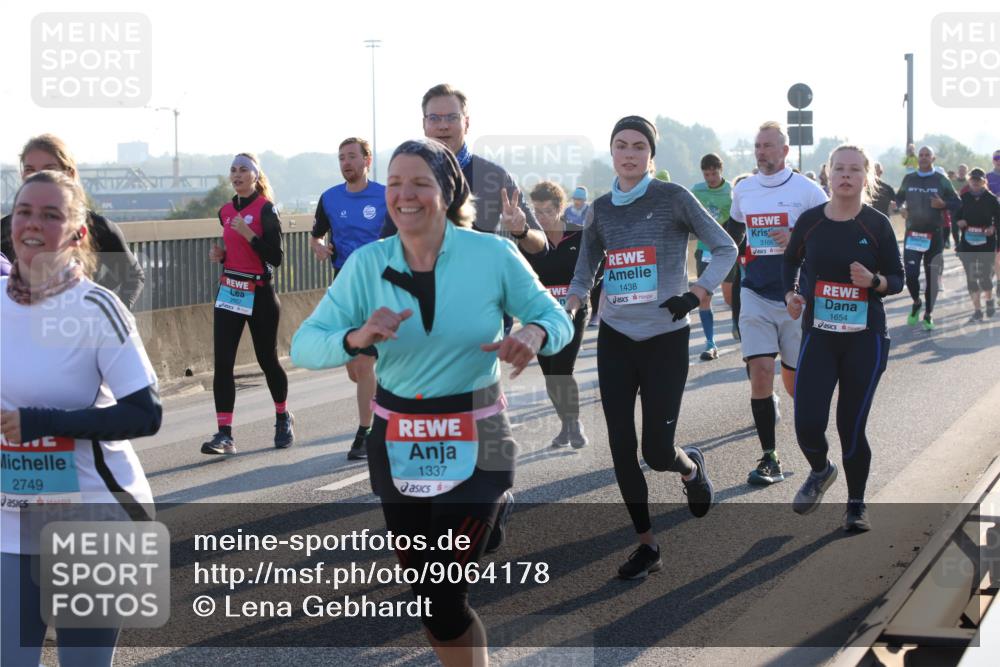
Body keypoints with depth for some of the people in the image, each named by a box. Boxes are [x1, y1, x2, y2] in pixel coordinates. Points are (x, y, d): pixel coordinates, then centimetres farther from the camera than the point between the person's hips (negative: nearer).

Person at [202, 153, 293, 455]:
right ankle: (224, 434, -8)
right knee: (222, 363, -6)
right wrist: (220, 255, 4)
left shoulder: (266, 209, -8)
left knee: (267, 359, 7)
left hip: (259, 294, -5)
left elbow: (275, 257, -14)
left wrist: (249, 233, -22)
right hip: (229, 293, 5)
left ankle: (283, 417, 32)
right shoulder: (226, 211, 11)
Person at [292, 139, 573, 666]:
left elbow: (557, 319, -1)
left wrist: (534, 335, -25)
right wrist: (356, 337, -31)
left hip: (473, 443, -3)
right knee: (424, 597, 14)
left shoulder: (493, 255, -11)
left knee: (441, 600, -8)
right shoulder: (367, 263, -6)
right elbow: (303, 346, -10)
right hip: (397, 442, 3)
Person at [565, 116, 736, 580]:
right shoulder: (601, 209, 6)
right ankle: (646, 545, 15)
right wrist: (569, 309, -4)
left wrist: (695, 295, -16)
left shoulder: (673, 198, -7)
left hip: (666, 339, -4)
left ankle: (691, 467, 32)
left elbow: (726, 249, -3)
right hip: (615, 338, 4)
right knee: (621, 448, 0)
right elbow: (585, 272, 15)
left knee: (657, 452, -5)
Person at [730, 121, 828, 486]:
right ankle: (769, 459, -3)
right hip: (755, 295, 2)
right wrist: (736, 255, 14)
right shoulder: (742, 190, 8)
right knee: (760, 372, -10)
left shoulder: (806, 190, -5)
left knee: (794, 380, 6)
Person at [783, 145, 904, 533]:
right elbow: (791, 260, 18)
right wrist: (790, 293, 1)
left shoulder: (877, 225, -4)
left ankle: (856, 505, 22)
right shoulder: (810, 221, 0)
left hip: (866, 339, -1)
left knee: (851, 427, 0)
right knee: (807, 425, -9)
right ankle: (820, 471, 26)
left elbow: (898, 280, 2)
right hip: (818, 335, 1)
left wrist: (873, 280, -19)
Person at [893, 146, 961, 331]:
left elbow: (957, 203, 5)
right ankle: (916, 302, 21)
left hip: (934, 234, -1)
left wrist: (943, 204, -15)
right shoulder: (909, 179, 8)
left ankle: (928, 314, 17)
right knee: (910, 274, -9)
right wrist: (896, 206, -3)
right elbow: (898, 198, 20)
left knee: (932, 276, 3)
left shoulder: (941, 180, 2)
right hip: (912, 233, 1)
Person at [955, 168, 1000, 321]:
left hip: (986, 244, -2)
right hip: (967, 244, 2)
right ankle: (977, 311, 7)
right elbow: (956, 217, 13)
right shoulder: (963, 199, 4)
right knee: (971, 277, 0)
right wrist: (959, 222, -8)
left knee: (985, 276, -3)